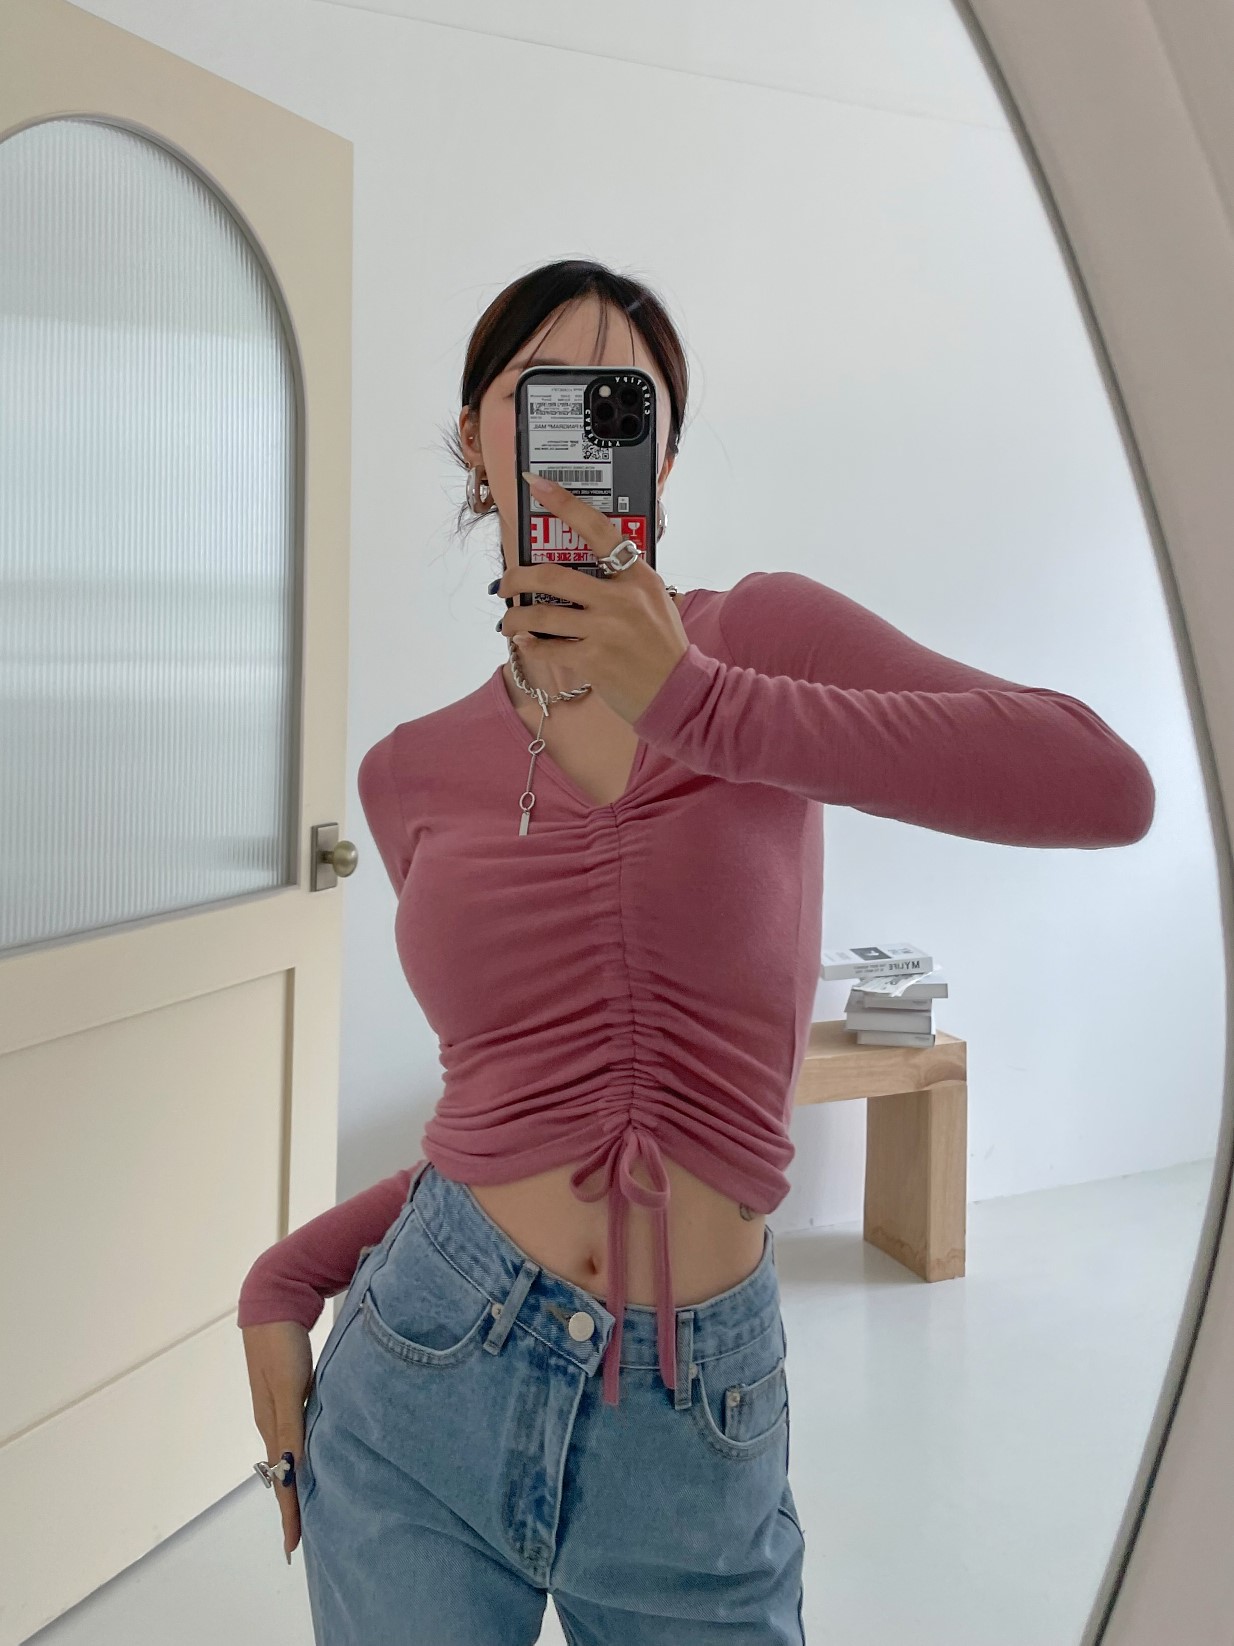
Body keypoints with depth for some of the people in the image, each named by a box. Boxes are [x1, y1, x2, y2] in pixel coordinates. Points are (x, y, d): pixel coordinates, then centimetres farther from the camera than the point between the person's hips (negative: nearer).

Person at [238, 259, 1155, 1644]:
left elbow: (1106, 785, -17)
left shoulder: (763, 634, -3)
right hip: (425, 1380, 2)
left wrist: (697, 701, -20)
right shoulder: (415, 772, 4)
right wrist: (285, 1281, 3)